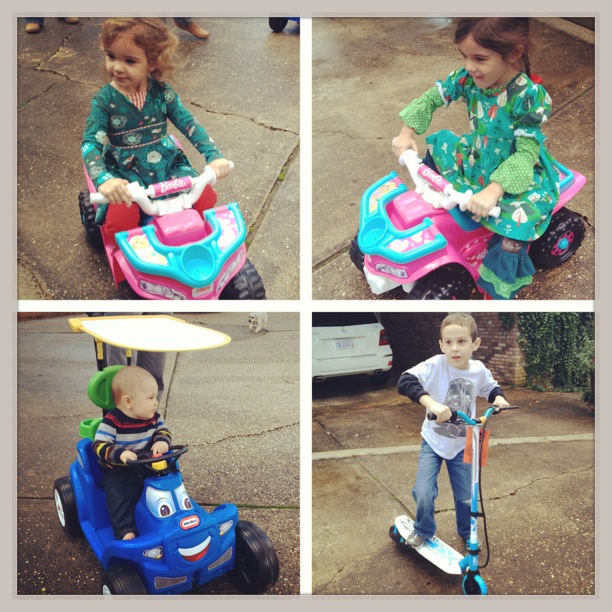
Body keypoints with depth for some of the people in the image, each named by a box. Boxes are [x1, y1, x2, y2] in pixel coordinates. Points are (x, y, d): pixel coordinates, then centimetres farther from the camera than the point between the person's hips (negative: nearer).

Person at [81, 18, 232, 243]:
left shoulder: (161, 92, -5)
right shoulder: (104, 100, -12)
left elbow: (189, 124, -5)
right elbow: (90, 143, -21)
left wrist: (214, 156, -21)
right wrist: (104, 179, -41)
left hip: (167, 163, 3)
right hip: (125, 171, -2)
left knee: (206, 198, -16)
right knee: (118, 221, -28)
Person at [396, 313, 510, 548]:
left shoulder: (479, 370, -11)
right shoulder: (435, 365, -24)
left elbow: (491, 387, 11)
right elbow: (405, 381, -38)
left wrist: (498, 397, -12)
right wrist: (431, 403, -51)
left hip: (462, 445, 3)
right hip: (433, 442, -2)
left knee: (466, 497, 10)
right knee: (424, 494, -10)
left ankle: (467, 533, 41)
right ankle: (423, 530, 22)